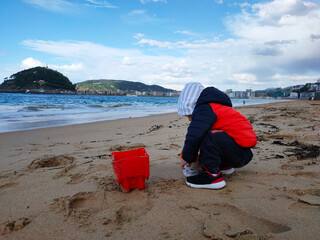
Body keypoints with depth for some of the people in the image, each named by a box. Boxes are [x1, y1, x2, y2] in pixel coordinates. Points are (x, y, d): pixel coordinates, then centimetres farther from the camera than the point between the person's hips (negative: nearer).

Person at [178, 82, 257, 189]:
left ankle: (213, 175, -18)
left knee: (209, 136, -31)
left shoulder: (205, 109, -13)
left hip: (241, 152, -10)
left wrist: (187, 157, -7)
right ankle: (224, 166, 27)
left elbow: (194, 136, -23)